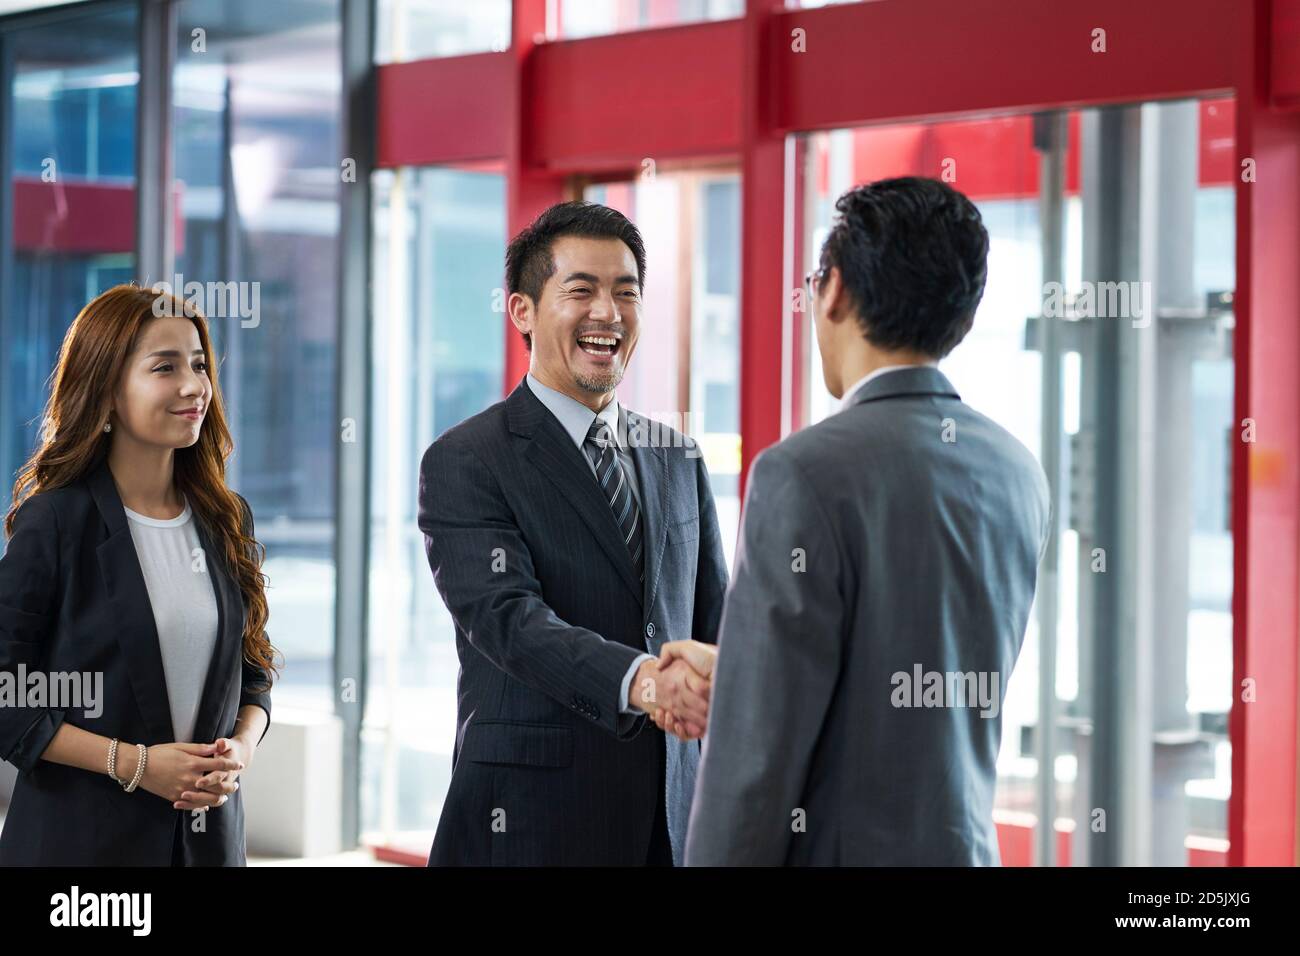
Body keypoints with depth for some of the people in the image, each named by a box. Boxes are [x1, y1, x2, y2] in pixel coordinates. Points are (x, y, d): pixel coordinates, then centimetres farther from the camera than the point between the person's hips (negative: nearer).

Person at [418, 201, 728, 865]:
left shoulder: (678, 460, 12)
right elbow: (508, 618, -20)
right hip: (533, 822, -5)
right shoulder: (464, 464, -7)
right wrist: (639, 681, -38)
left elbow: (714, 626, 12)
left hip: (671, 817, 5)